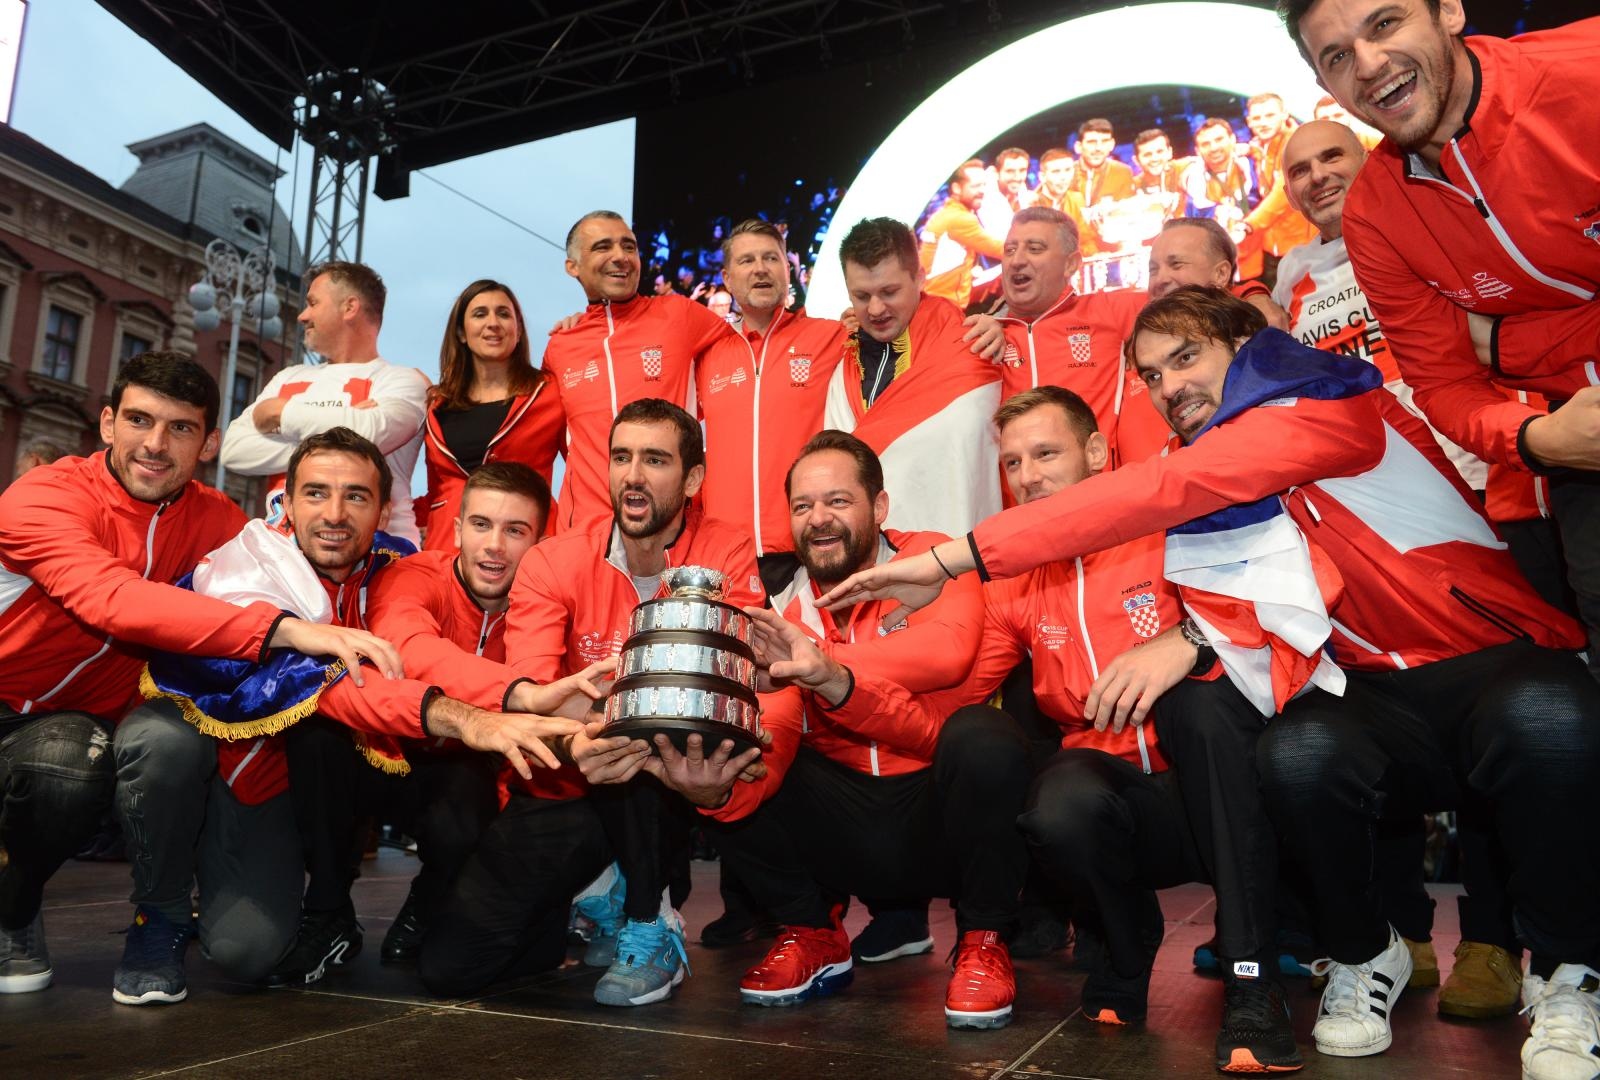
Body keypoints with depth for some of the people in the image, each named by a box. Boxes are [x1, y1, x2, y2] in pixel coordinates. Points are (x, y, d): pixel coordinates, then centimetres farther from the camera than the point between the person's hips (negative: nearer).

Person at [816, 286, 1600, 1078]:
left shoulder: (1325, 404, -15)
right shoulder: (1207, 491, 6)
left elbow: (1160, 489, -29)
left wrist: (957, 556, -34)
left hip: (1494, 662, -3)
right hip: (1370, 694, 4)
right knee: (1298, 754, -30)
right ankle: (1361, 956, 0)